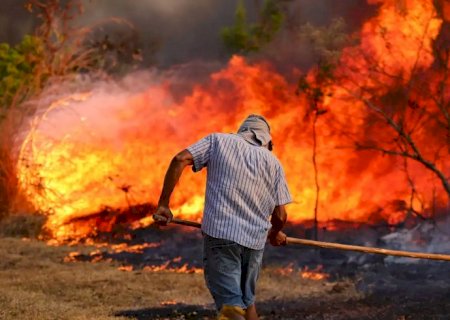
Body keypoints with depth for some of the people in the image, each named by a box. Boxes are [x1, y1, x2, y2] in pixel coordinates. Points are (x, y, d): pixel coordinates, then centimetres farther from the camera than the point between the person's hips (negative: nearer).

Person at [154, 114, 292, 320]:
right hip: (254, 241, 3)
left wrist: (163, 203, -1)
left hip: (220, 233, -3)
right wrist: (275, 233, 32)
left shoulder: (218, 141, 10)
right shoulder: (273, 162, 13)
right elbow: (280, 215, 10)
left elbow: (180, 160, -5)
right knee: (246, 301, 21)